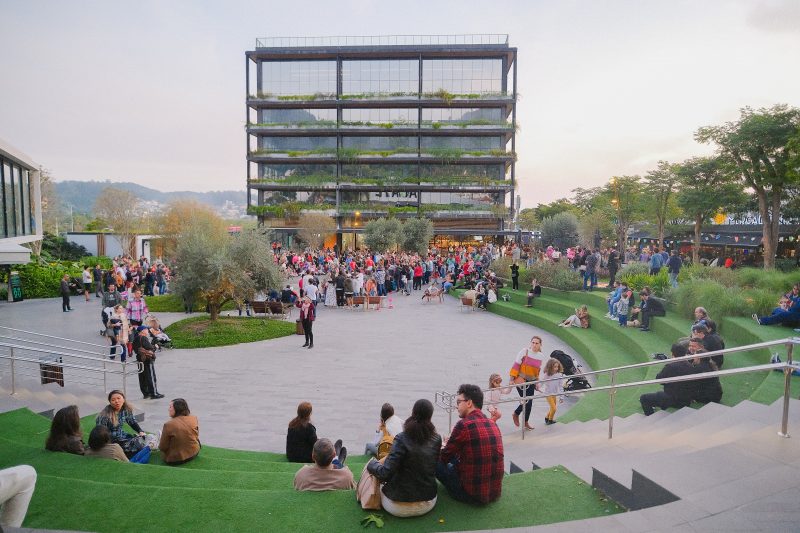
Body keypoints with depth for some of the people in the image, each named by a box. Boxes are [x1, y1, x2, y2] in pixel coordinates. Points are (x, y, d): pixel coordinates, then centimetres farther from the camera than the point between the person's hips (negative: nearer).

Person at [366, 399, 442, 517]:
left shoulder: (402, 439, -22)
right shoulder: (437, 440, -9)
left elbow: (385, 474, -23)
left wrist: (371, 464, -3)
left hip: (399, 507, -4)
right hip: (428, 504, 4)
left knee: (381, 488, 27)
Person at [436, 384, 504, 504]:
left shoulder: (464, 424, -18)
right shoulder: (493, 424, 4)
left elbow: (444, 457, -5)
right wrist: (451, 444, 19)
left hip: (471, 495, -8)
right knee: (456, 457, 24)